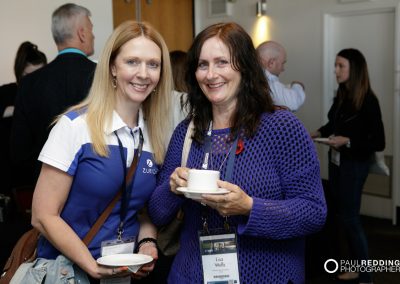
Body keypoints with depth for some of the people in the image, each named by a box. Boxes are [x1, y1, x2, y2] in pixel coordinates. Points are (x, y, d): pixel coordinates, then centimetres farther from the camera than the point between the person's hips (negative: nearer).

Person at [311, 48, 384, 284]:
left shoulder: (368, 101, -18)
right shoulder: (341, 95, 0)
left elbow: (378, 142, -17)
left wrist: (348, 141, -23)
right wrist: (318, 133, 2)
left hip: (355, 164, -7)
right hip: (336, 160, 7)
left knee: (349, 218, -2)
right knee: (340, 214, 13)